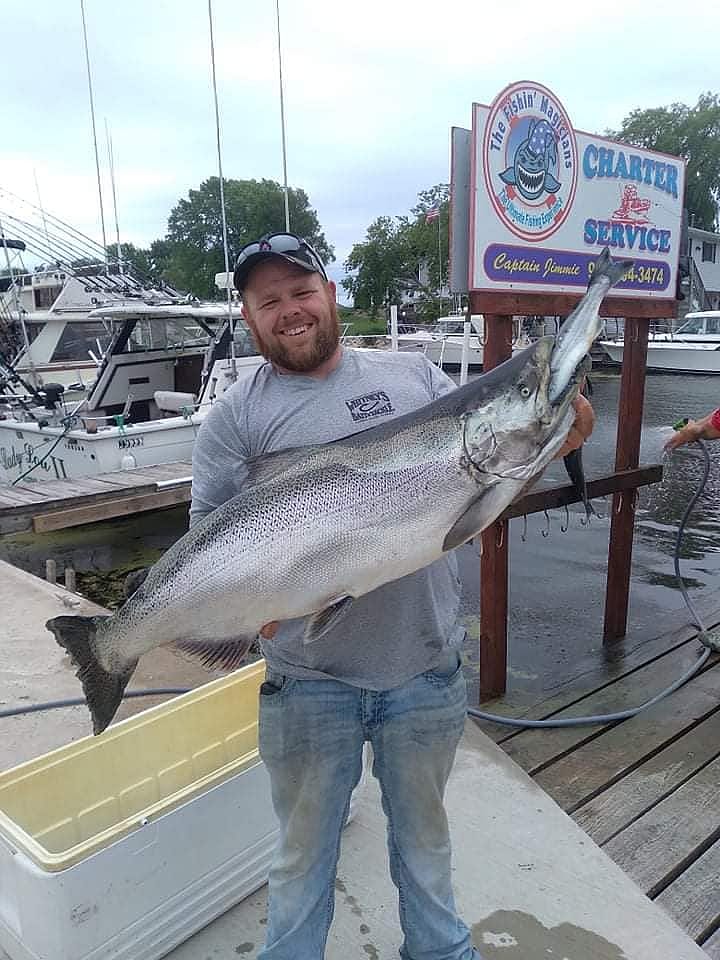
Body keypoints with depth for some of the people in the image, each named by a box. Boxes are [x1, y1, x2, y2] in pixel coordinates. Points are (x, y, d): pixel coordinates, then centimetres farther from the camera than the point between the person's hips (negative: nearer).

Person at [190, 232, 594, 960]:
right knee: (304, 846, 20)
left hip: (426, 665, 2)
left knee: (423, 829, 26)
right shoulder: (235, 417, -4)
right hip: (307, 681, -2)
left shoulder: (415, 374, 2)